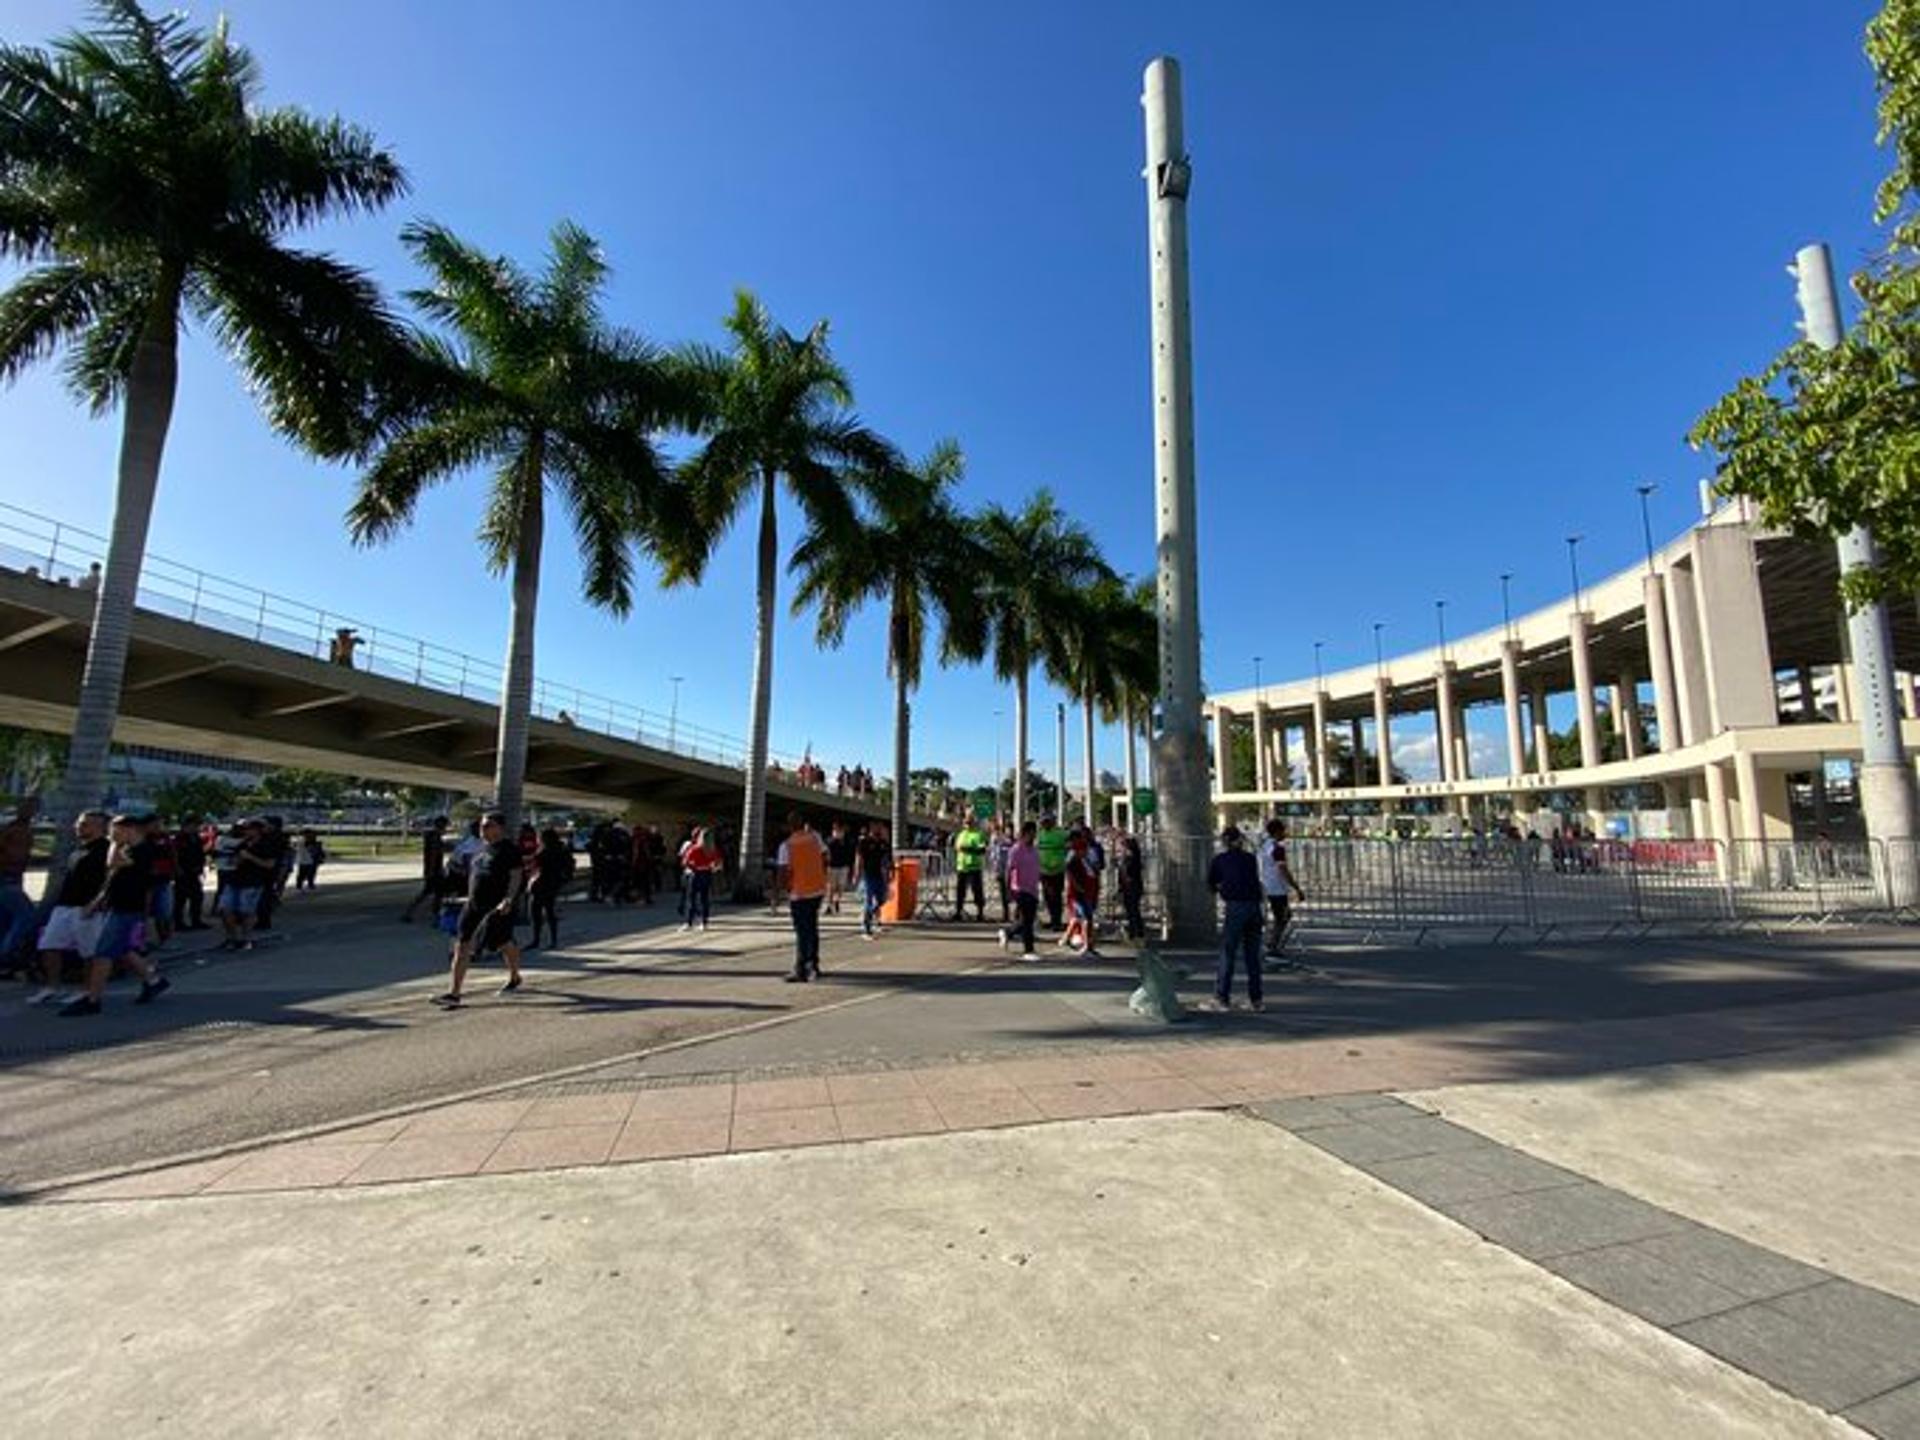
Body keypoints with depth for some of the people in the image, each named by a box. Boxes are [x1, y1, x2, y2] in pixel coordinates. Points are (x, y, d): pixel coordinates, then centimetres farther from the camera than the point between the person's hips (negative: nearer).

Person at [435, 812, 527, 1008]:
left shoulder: (509, 849, -11)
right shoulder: (482, 847, 11)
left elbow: (517, 876, -16)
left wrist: (509, 900, -26)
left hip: (498, 906, -7)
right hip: (474, 904, 7)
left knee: (503, 943, 9)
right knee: (462, 945, -2)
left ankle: (515, 978, 35)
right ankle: (454, 993, 0)